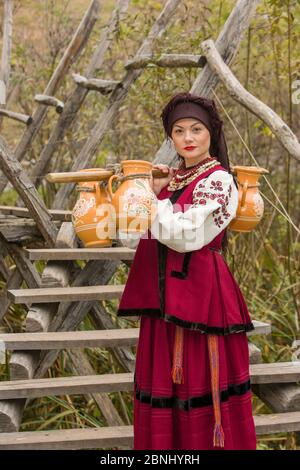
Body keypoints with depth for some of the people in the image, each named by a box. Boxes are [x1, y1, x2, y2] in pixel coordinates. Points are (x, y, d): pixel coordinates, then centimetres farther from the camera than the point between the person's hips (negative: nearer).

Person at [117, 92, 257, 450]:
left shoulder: (218, 181, -7)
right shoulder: (169, 180, 12)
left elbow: (186, 235, -20)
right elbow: (133, 238, 10)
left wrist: (154, 198, -9)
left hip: (200, 296, -7)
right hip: (165, 297, 7)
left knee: (199, 385, -1)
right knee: (163, 388, 11)